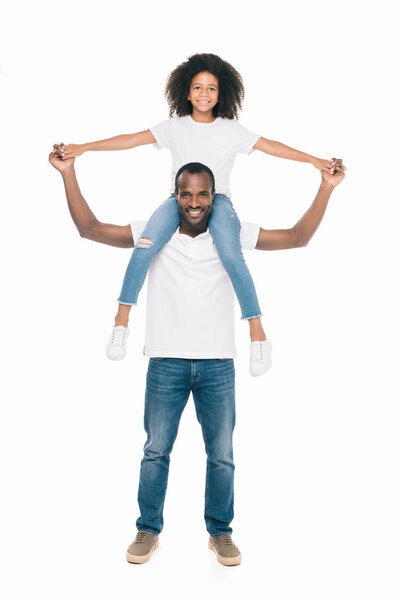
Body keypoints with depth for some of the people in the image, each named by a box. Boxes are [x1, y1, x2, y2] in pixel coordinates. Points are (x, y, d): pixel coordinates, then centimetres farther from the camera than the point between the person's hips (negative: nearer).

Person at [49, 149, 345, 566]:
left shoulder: (233, 236, 1)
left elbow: (297, 237, -1)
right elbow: (89, 228, -2)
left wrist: (327, 187, -8)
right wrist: (69, 173, -8)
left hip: (218, 364, 1)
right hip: (166, 363, 0)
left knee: (222, 456, 9)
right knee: (155, 452, 9)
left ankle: (220, 532, 27)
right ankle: (148, 531, 26)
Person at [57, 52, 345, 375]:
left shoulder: (232, 130, 7)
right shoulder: (175, 127, 9)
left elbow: (271, 146, 4)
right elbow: (132, 139, 5)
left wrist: (315, 160, -3)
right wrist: (83, 147, 0)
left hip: (218, 200, -1)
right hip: (179, 198, 1)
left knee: (231, 256, -30)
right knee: (145, 248, -26)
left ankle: (257, 332, -21)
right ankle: (121, 322, -13)